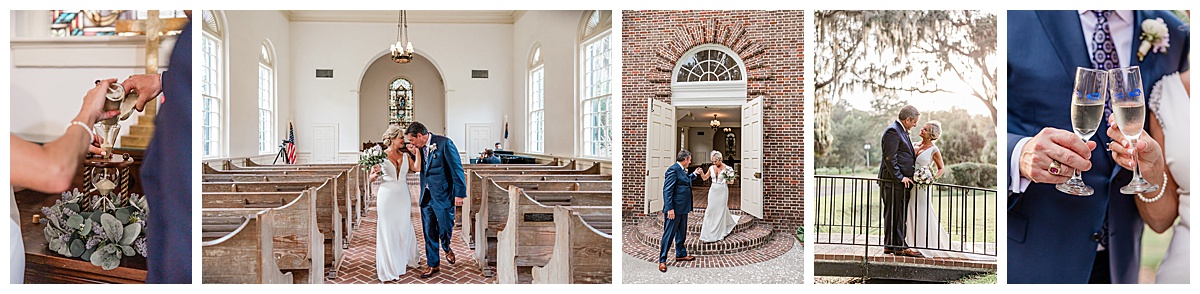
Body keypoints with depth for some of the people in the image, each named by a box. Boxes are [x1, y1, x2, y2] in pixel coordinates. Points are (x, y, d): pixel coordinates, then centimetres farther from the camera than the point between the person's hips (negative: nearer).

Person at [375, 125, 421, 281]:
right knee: (388, 230, 2)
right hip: (387, 196, -3)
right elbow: (372, 178, -1)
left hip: (403, 196, 3)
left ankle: (404, 261, 32)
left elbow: (417, 168, -11)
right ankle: (389, 266, 11)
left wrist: (416, 151, -9)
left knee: (404, 228, 12)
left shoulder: (405, 155, 5)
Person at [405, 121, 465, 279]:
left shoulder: (444, 143, -13)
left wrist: (459, 193, -14)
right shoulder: (420, 148, 8)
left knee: (445, 228, 3)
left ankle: (447, 248, 35)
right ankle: (433, 265, 21)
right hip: (426, 196, 6)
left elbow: (457, 169, -13)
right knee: (429, 232, 9)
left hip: (443, 195, -6)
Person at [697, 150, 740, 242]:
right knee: (710, 210, 2)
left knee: (721, 210, 3)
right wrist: (701, 173, -5)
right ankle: (708, 234, 8)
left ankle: (720, 234, 16)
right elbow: (705, 178, 14)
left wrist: (728, 181, -26)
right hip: (713, 190, 4)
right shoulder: (711, 168, 2)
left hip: (722, 191, -4)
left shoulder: (726, 168, -10)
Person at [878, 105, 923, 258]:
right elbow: (890, 158, -19)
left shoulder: (901, 131, 20)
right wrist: (900, 177, -18)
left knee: (900, 215, 11)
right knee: (893, 215, -6)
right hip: (893, 182, -10)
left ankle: (898, 245, 15)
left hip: (902, 182, 10)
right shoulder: (893, 131, -12)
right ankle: (893, 245, -3)